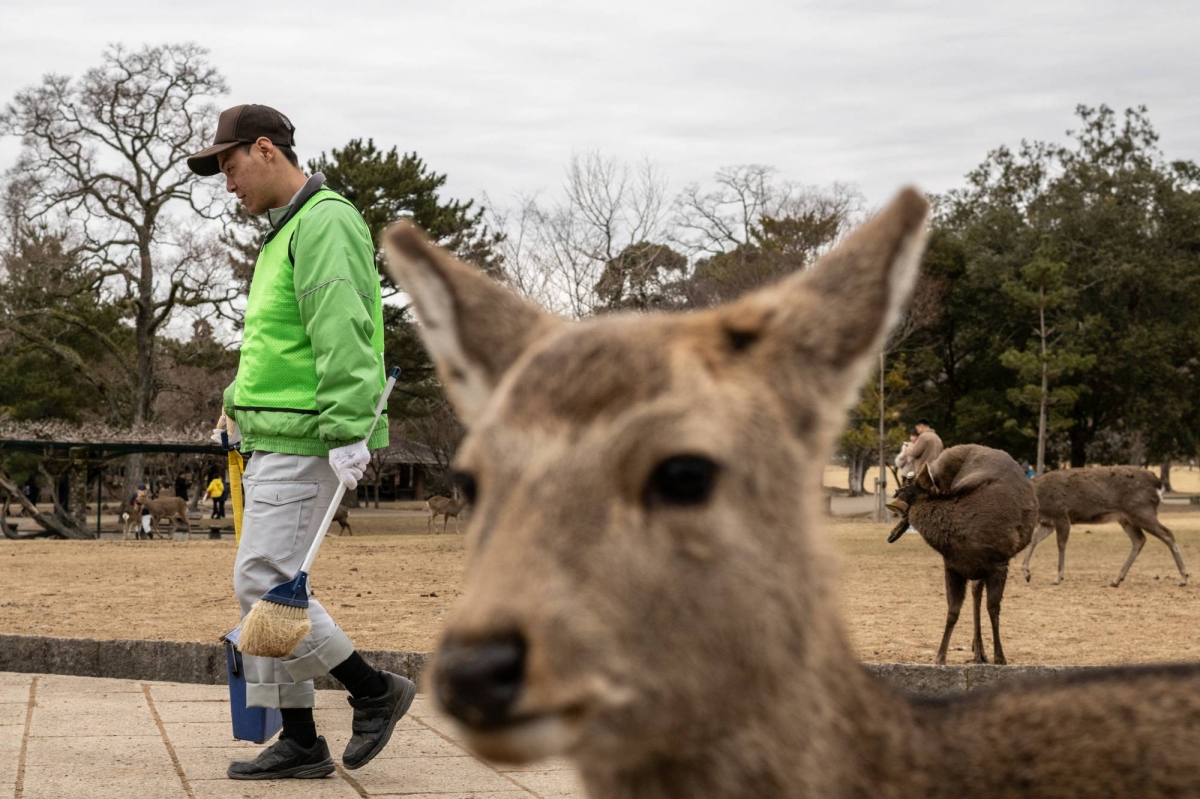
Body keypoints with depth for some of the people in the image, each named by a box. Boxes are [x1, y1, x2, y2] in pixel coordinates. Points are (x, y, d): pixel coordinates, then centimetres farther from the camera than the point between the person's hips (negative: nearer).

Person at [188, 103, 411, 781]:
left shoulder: (325, 222, -12)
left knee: (265, 584, -12)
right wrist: (239, 399, 23)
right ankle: (300, 742, 12)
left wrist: (347, 429, -29)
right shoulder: (287, 232, 21)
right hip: (277, 441, 10)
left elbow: (342, 333, -22)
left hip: (306, 443, -10)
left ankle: (374, 691, 1)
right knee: (267, 588, 8)